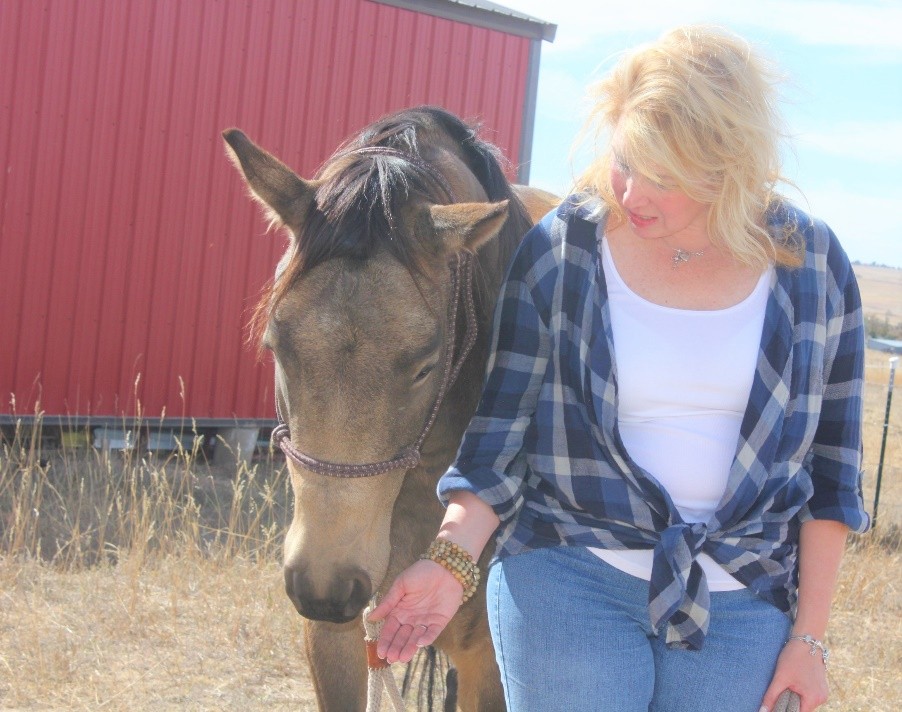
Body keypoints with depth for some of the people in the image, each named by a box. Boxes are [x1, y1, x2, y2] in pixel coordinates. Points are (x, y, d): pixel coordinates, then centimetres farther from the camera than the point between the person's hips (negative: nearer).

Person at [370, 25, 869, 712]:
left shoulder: (813, 263, -3)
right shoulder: (558, 252, -6)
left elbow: (830, 468, 3)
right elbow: (501, 427, -2)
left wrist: (809, 636, 2)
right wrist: (452, 557, -18)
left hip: (743, 602, 2)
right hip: (569, 583, -1)